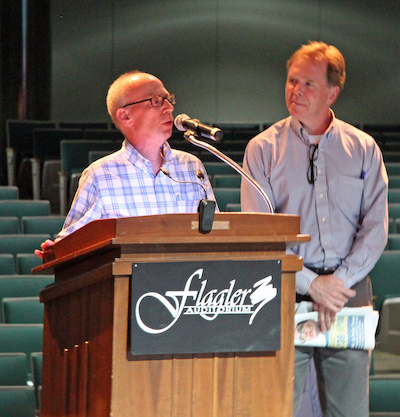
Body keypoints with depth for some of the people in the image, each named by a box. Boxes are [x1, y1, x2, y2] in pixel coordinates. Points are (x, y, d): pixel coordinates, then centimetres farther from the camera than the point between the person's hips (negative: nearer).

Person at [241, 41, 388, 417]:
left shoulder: (363, 149, 10)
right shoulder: (263, 149, 5)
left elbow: (376, 227, 4)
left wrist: (340, 281, -10)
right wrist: (309, 283, -11)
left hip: (349, 288, 1)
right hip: (286, 291, -1)